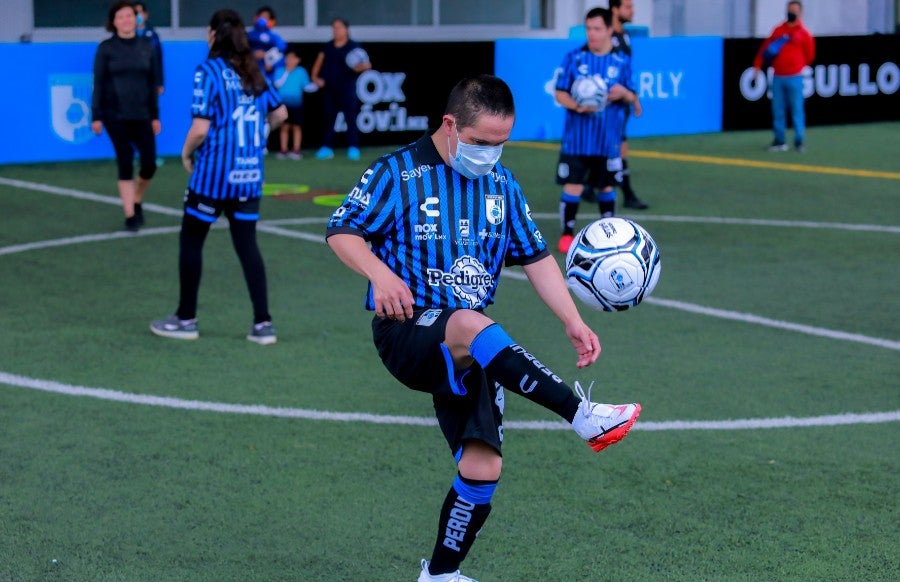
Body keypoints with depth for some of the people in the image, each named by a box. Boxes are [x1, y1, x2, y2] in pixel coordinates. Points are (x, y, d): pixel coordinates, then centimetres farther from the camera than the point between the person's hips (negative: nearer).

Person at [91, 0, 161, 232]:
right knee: (125, 164, -5)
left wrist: (155, 115, 7)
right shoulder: (106, 48, -2)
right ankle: (130, 215, 3)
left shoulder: (146, 46, 6)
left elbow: (153, 82, 9)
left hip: (142, 115, 3)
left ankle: (137, 201, 27)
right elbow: (98, 83, -1)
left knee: (149, 164, -1)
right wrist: (96, 116, -6)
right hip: (115, 116, -3)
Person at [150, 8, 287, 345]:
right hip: (249, 176, 5)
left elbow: (200, 128, -18)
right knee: (247, 245, 9)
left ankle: (186, 320, 17)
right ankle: (263, 324, 6)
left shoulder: (209, 71, -12)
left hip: (213, 174, -5)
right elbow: (280, 114, 13)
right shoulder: (254, 71, 6)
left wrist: (187, 152, -1)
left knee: (191, 241, 10)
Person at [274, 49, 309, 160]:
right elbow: (277, 84, -9)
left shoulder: (301, 71, 3)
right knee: (284, 127, 2)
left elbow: (306, 86, 4)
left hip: (296, 104, 0)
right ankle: (283, 150, 6)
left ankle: (296, 151, 5)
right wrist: (286, 73, -12)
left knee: (296, 126, 1)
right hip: (283, 104, 0)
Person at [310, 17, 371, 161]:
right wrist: (315, 77, -1)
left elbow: (365, 64, -6)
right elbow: (318, 64, 14)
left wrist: (364, 66, -29)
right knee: (329, 117, 8)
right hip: (329, 89, 4)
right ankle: (327, 148, 13)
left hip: (347, 88, -4)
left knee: (351, 117, -7)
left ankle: (353, 148, -5)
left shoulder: (354, 47, 0)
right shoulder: (327, 47, 12)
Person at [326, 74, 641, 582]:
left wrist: (573, 322, 2)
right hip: (408, 334, -6)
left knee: (483, 467, -6)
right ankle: (585, 416, -44)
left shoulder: (502, 185, 12)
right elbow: (342, 231, -2)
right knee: (470, 325, -40)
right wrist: (381, 274, -21)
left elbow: (537, 258, 14)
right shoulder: (399, 173, -3)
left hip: (470, 352, 6)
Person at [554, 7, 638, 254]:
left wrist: (624, 93, -16)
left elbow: (633, 98, 7)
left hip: (609, 140, 2)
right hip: (577, 139, -1)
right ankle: (567, 234, 7)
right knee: (573, 185, -5)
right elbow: (560, 93, 0)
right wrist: (576, 105, -20)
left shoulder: (622, 61, 3)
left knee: (606, 186, 11)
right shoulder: (574, 58, -1)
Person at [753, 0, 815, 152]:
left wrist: (796, 65, 9)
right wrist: (758, 65, 2)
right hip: (777, 77, 4)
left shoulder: (803, 34, 1)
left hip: (794, 78, -4)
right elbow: (766, 47, 10)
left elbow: (809, 55, 6)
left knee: (797, 110, -3)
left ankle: (800, 141, 1)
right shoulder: (778, 30, 11)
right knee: (778, 110, 5)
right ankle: (779, 141, 12)